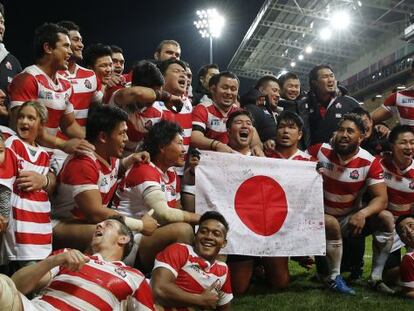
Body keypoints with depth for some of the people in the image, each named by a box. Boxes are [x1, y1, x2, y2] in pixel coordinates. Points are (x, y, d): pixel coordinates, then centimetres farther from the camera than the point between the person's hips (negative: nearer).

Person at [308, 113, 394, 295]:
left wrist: (363, 214, -35)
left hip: (351, 217, 3)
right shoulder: (321, 151, -13)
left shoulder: (370, 162, -13)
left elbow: (381, 198, -17)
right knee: (332, 224, -35)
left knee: (386, 218, -17)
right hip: (322, 217, -2)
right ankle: (334, 278, -14)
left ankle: (376, 278, -9)